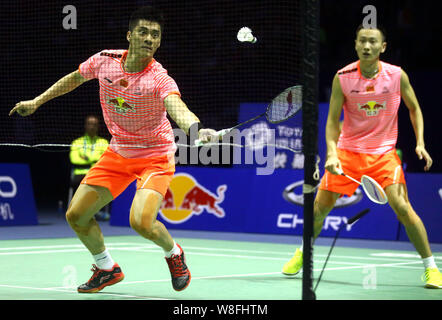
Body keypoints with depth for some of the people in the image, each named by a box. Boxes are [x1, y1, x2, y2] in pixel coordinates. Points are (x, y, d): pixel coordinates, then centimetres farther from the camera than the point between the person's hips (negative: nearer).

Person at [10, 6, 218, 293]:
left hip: (155, 156, -6)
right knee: (76, 215, 3)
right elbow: (75, 78, 11)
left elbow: (177, 108, -47)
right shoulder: (105, 60, -11)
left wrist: (196, 129, -68)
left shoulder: (159, 78, -26)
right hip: (118, 152, 6)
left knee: (141, 222, -26)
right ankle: (107, 269, 29)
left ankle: (174, 253, 9)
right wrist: (37, 101, 16)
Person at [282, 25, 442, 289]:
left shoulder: (397, 76, -8)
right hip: (348, 151, 1)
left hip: (384, 153, -1)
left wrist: (420, 143, -3)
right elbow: (333, 120, -3)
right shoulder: (343, 78, -9)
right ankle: (303, 253, 29)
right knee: (321, 206, 2)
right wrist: (332, 153, -18)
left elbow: (414, 109, 8)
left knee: (402, 206, -18)